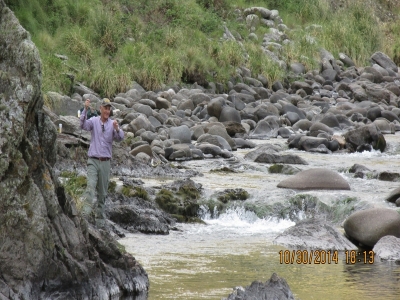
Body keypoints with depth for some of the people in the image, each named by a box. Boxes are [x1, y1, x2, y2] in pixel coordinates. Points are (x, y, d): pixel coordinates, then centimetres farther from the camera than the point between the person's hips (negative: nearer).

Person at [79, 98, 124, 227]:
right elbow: (83, 125, -19)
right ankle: (86, 213, -32)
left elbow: (120, 138, -12)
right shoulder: (94, 121, 0)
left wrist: (117, 129, -35)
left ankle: (100, 218, 17)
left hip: (105, 162, 2)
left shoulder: (113, 124, 2)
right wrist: (85, 109, -33)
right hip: (93, 160, -2)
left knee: (102, 192, 8)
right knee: (91, 185, -21)